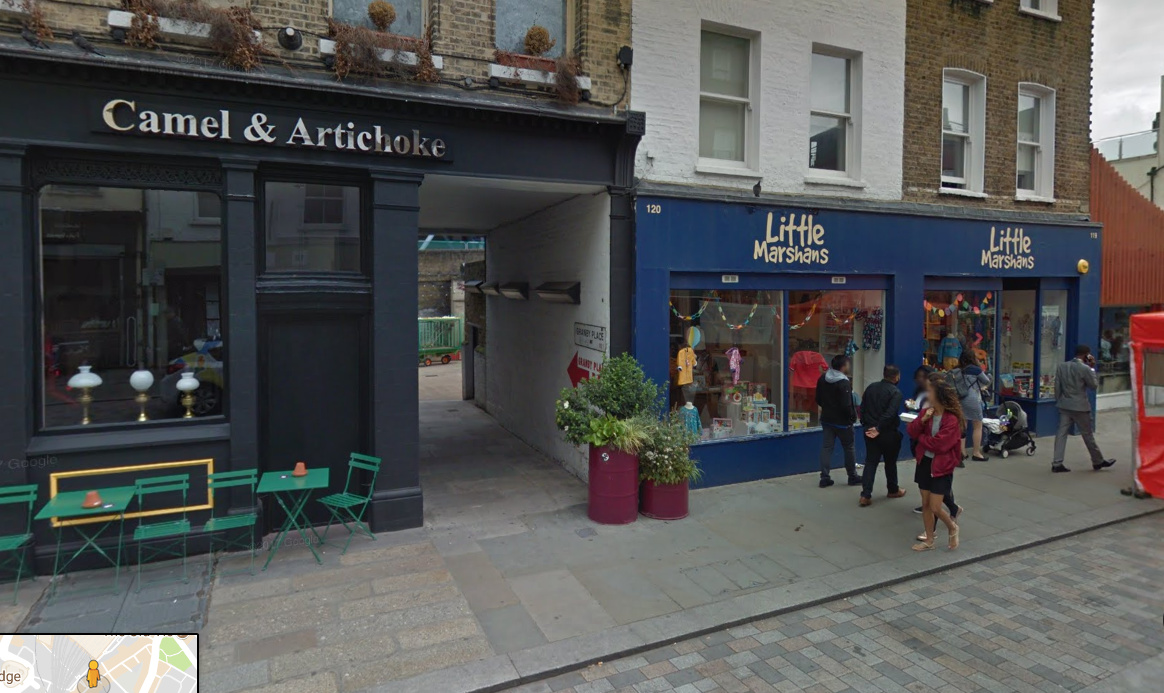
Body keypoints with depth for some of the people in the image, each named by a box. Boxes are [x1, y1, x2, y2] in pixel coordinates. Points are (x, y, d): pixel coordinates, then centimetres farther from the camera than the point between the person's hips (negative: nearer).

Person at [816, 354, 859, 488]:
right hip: (842, 421, -6)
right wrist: (853, 416, -8)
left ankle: (825, 477, 6)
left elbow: (818, 400, 10)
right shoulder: (844, 383, -22)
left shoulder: (822, 379, 2)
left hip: (827, 419, 6)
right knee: (849, 448, 11)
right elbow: (846, 405, -23)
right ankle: (852, 476, 23)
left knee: (826, 447, 7)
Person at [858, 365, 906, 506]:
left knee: (870, 462, 6)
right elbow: (890, 414, -23)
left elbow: (862, 408, 6)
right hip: (888, 433, -4)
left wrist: (866, 425, 8)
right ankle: (893, 490, 35)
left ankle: (865, 495, -2)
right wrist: (879, 429, -17)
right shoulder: (896, 392, -13)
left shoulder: (871, 388, 5)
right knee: (890, 462, 16)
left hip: (870, 431, 4)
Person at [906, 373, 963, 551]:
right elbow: (911, 432, -2)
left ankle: (952, 528, 28)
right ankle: (929, 540, 26)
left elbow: (938, 444, -23)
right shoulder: (927, 411, 1)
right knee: (925, 504, 12)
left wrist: (921, 437, -7)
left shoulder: (952, 419, -20)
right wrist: (923, 419, -19)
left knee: (935, 507, -3)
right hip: (924, 462, 6)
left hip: (942, 466, -6)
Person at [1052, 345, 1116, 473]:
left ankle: (1056, 463, 0)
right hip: (1080, 407, -5)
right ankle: (1098, 461, 26)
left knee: (1062, 433, 3)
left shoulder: (1061, 366, 3)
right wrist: (1092, 368, 2)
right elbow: (1094, 385, -2)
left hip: (1064, 406, 5)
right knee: (1088, 435, 9)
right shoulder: (1085, 369, -14)